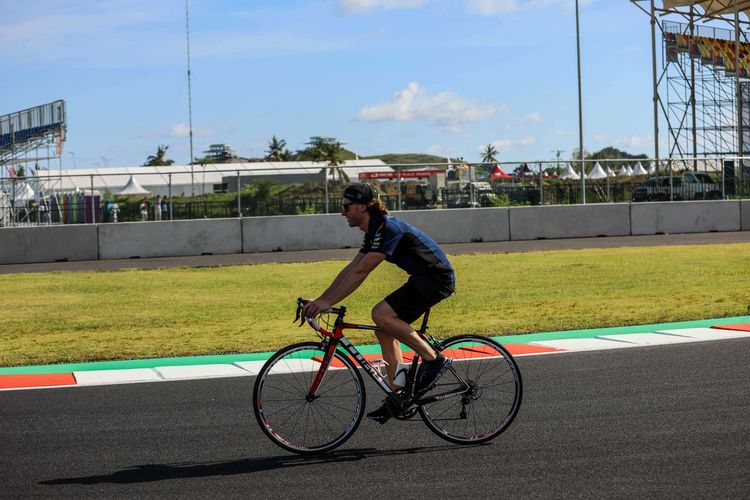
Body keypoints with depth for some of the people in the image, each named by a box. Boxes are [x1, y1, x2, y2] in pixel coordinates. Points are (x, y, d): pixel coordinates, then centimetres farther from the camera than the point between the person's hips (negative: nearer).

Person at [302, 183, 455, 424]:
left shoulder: (386, 228, -20)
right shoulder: (374, 230, 12)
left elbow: (360, 272, -24)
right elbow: (350, 269, 14)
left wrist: (328, 302, -23)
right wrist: (320, 299, 9)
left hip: (437, 278, -10)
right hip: (423, 279, 10)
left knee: (381, 314, -22)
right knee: (385, 330, 6)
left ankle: (435, 359, -13)